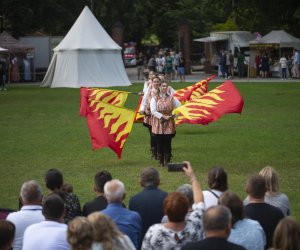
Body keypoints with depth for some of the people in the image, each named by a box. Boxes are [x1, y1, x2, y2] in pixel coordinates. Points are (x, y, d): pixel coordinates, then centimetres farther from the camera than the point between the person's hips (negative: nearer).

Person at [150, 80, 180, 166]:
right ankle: (161, 162, 8)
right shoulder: (155, 99, 2)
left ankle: (167, 161, 6)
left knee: (168, 143, -2)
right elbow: (153, 111, -8)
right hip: (158, 123, -1)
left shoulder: (171, 98, 8)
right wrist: (162, 116, -15)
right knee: (160, 143, 0)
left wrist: (171, 116, -5)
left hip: (169, 124, 1)